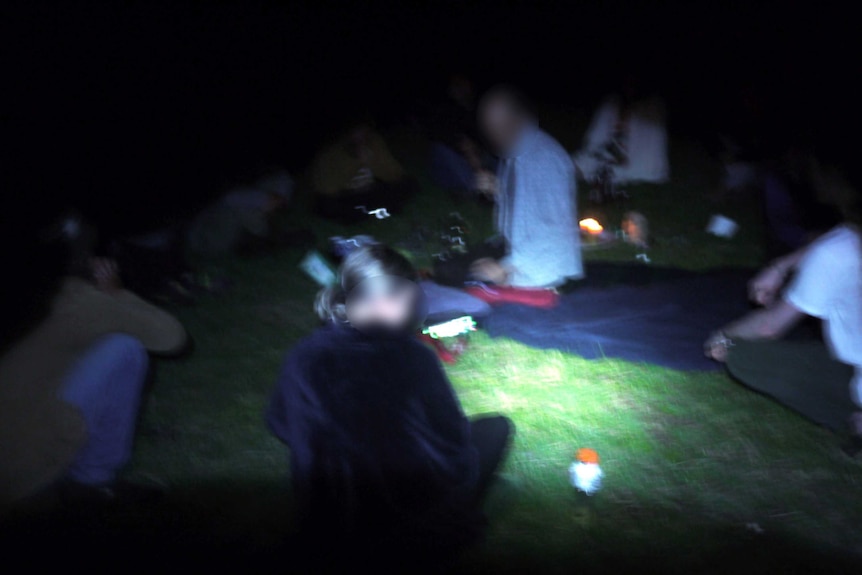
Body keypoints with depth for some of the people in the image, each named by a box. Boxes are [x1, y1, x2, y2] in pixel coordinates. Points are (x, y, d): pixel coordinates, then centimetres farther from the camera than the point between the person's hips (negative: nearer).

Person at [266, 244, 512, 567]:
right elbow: (453, 441, -13)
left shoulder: (303, 358, -12)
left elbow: (280, 426, 5)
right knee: (496, 427, 15)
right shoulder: (411, 357, -23)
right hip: (419, 530, -5)